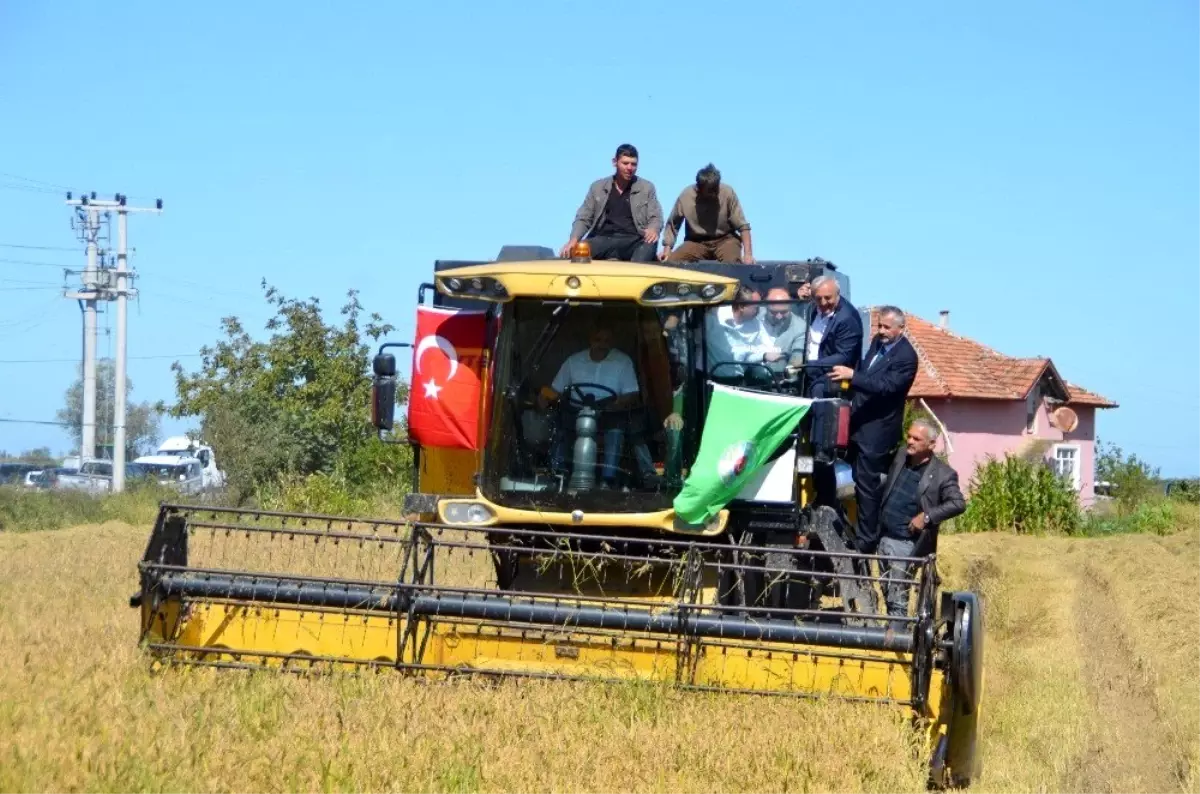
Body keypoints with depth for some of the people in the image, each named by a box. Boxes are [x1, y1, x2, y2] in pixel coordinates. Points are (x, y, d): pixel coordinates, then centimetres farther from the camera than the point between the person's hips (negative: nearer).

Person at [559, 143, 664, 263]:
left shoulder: (647, 188, 14)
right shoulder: (598, 187, 17)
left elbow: (656, 217, 8)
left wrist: (653, 229, -19)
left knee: (650, 244, -38)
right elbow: (583, 218, 14)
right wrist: (574, 239, -8)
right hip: (603, 239, 1)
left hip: (633, 240, -1)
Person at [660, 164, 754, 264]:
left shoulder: (727, 193, -15)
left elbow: (742, 226, -12)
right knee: (670, 262, -21)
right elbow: (672, 224, 3)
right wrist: (667, 249, -9)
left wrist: (748, 254, -21)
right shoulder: (685, 196, -12)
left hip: (725, 240, -2)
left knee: (732, 264, -33)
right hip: (696, 241, 2)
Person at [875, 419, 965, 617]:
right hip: (884, 537, 7)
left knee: (897, 595, -9)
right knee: (886, 589, 16)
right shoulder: (900, 456, 6)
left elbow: (958, 504, -17)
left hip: (907, 544, -7)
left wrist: (927, 516, -22)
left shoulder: (943, 474, -11)